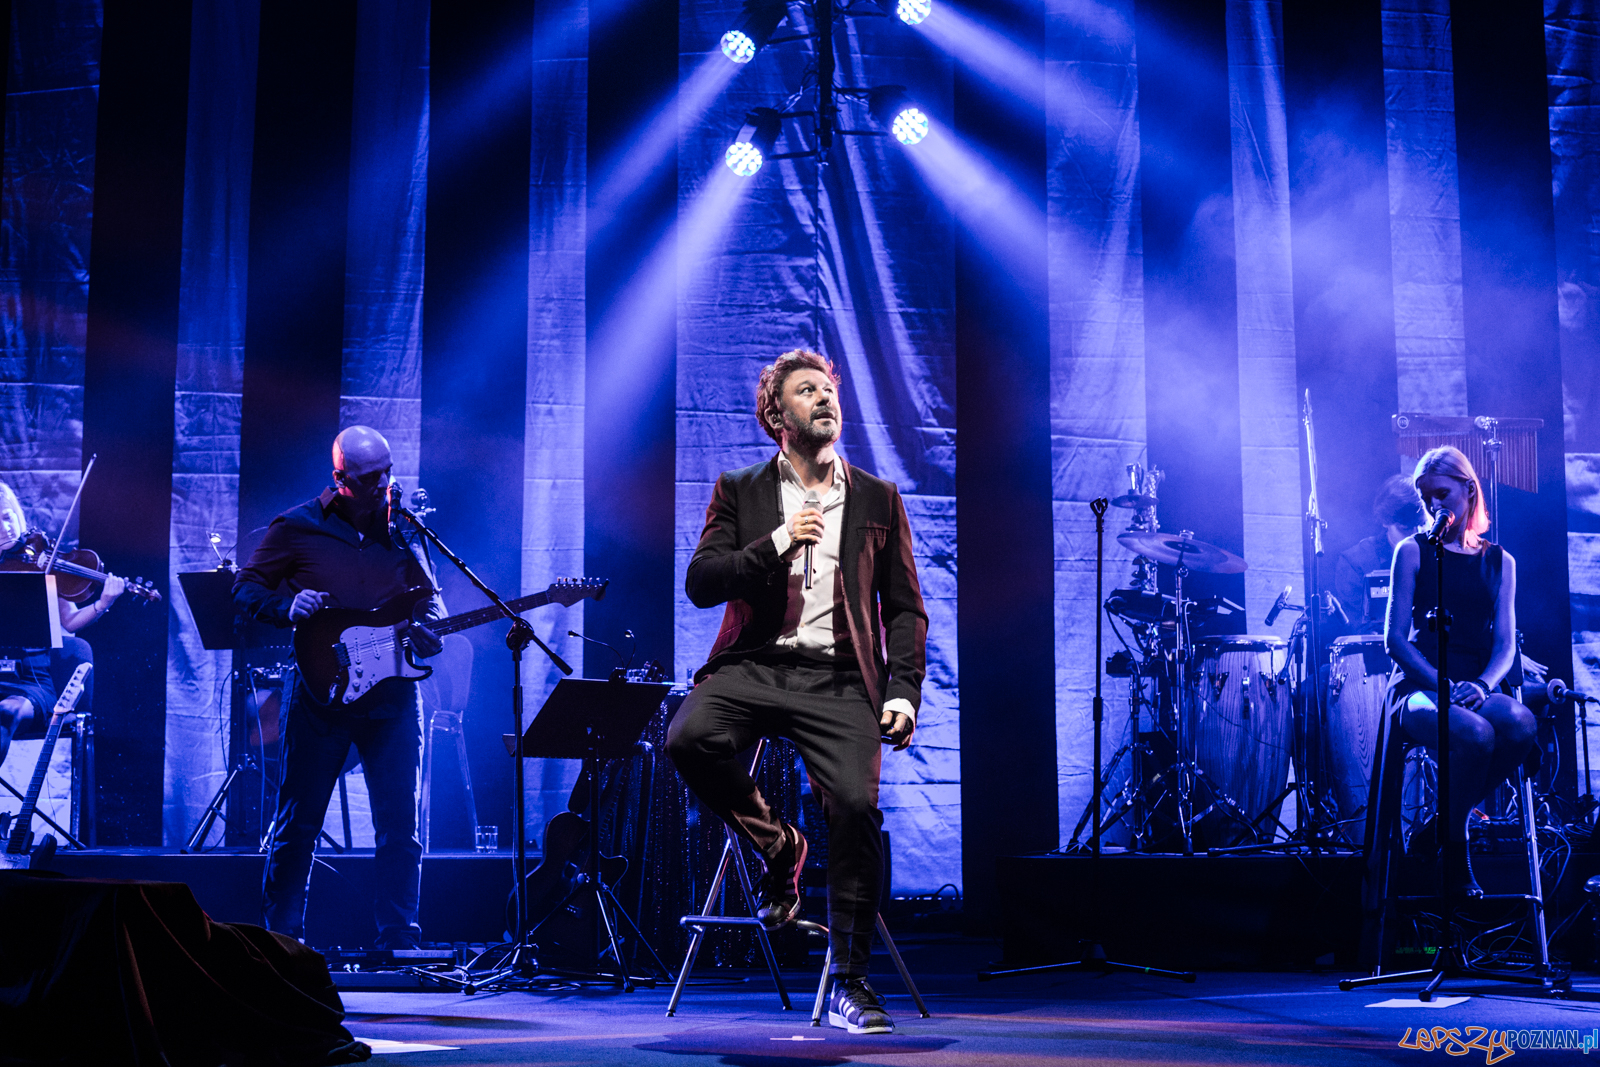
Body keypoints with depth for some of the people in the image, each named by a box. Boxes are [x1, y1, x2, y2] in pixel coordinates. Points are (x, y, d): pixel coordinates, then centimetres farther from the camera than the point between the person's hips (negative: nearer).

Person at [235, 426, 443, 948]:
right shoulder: (297, 528, -1)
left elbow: (429, 596, 17)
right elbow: (246, 588, 3)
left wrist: (427, 628, -6)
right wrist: (288, 607, -17)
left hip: (391, 691, 3)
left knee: (400, 823, 0)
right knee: (298, 821, 5)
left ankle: (397, 938, 8)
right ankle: (282, 938, 17)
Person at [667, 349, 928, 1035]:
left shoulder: (878, 500, 16)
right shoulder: (739, 492, 14)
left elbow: (905, 609, 14)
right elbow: (700, 583, 2)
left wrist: (904, 690, -1)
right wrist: (776, 546, -10)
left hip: (838, 678, 0)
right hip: (753, 664, 0)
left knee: (856, 804, -23)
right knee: (688, 739, -30)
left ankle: (850, 984, -7)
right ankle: (777, 848, 0)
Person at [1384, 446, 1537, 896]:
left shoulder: (1499, 562, 17)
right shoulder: (1414, 551, 8)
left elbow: (1505, 644, 7)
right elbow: (1395, 639, -1)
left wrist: (1483, 684, -15)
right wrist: (1441, 683, -17)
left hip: (1477, 689, 3)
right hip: (1420, 687, -3)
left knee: (1521, 724, -33)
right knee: (1475, 732, -37)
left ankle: (1443, 822, -13)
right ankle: (1453, 852, -14)